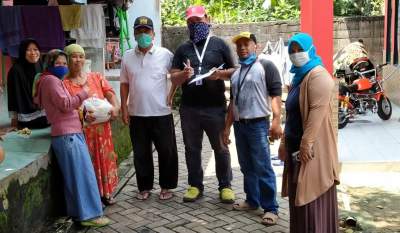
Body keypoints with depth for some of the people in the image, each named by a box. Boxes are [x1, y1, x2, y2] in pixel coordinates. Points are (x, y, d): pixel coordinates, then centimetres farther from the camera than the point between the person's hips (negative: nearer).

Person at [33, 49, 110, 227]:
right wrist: (84, 93, -9)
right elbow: (65, 104, -17)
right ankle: (89, 215, -5)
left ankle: (76, 211, 19)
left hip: (69, 133, 10)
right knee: (82, 174, -8)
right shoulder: (51, 80, -8)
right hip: (67, 135, -10)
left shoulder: (54, 81, 23)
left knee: (73, 175, 12)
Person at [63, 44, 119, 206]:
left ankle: (105, 193, 27)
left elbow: (110, 93, 0)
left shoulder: (96, 77, 11)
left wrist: (115, 106, -21)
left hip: (102, 127, 4)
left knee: (105, 159, 11)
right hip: (81, 129, -3)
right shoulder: (64, 83, 1)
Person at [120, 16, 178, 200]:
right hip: (136, 114, 2)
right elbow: (124, 84, 9)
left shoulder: (165, 54, -3)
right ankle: (144, 187, 24)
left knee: (167, 152, 5)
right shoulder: (127, 57, 6)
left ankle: (166, 186, 21)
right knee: (141, 153, 11)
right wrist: (124, 108, 4)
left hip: (161, 113, -2)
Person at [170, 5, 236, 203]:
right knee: (192, 148, 10)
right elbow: (174, 79, 8)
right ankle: (195, 185, 23)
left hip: (215, 107, -3)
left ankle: (225, 186, 18)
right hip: (189, 108, 3)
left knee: (220, 148, 6)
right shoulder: (182, 49, 11)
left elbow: (234, 71, 5)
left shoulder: (219, 44, 4)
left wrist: (220, 74, -16)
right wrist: (183, 74, -15)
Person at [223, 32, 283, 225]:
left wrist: (276, 121, -21)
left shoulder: (266, 66, -2)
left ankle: (270, 208, 0)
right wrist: (227, 127, 18)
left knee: (263, 168, -6)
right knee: (247, 167, 13)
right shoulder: (236, 73, 19)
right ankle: (252, 200, 25)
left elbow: (276, 94, -10)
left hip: (258, 124, -7)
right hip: (239, 125, 7)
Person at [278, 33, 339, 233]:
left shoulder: (318, 75, -13)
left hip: (313, 148, -9)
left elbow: (318, 111, -22)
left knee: (313, 197, -4)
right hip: (296, 146, 9)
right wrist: (285, 142, 19)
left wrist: (307, 143, -25)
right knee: (300, 195, 15)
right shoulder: (299, 76, 17)